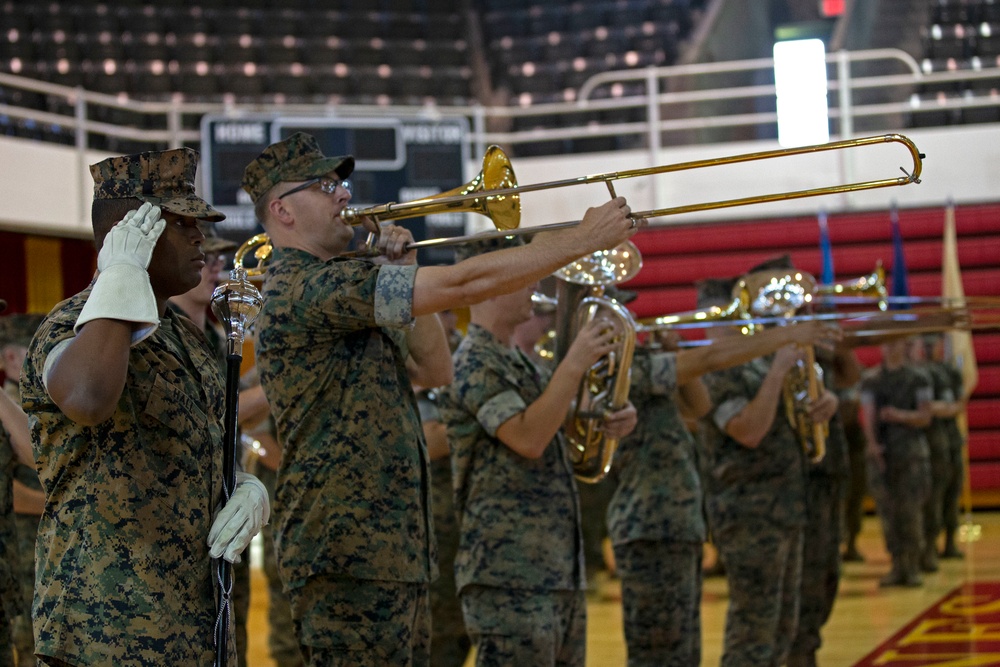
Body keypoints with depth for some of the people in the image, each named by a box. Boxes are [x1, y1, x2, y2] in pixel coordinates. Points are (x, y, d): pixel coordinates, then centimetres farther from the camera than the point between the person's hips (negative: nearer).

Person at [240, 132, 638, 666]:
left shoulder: (338, 296, 20)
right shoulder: (307, 288, -15)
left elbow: (434, 371, 23)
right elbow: (462, 284, -18)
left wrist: (404, 276, 11)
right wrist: (584, 238, -10)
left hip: (397, 557, 10)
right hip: (349, 560, -10)